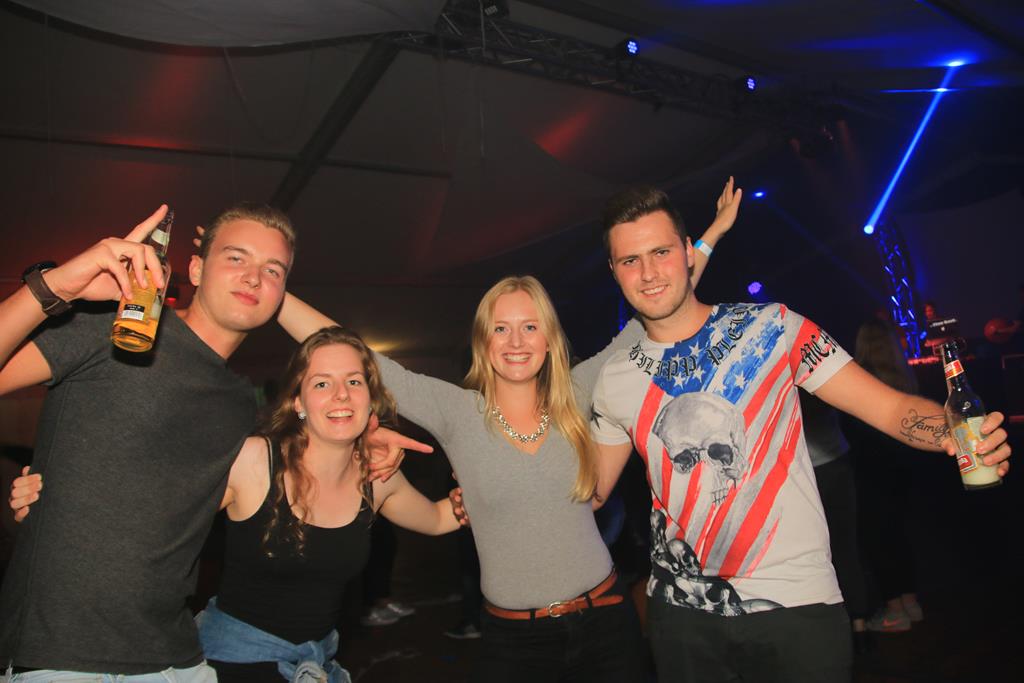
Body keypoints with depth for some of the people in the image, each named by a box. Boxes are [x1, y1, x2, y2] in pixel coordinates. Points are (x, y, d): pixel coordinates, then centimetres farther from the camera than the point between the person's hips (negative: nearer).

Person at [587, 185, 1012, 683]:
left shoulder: (772, 327, -6)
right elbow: (589, 489, 8)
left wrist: (957, 434, -27)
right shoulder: (616, 378, 0)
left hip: (796, 601, -2)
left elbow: (890, 407, -9)